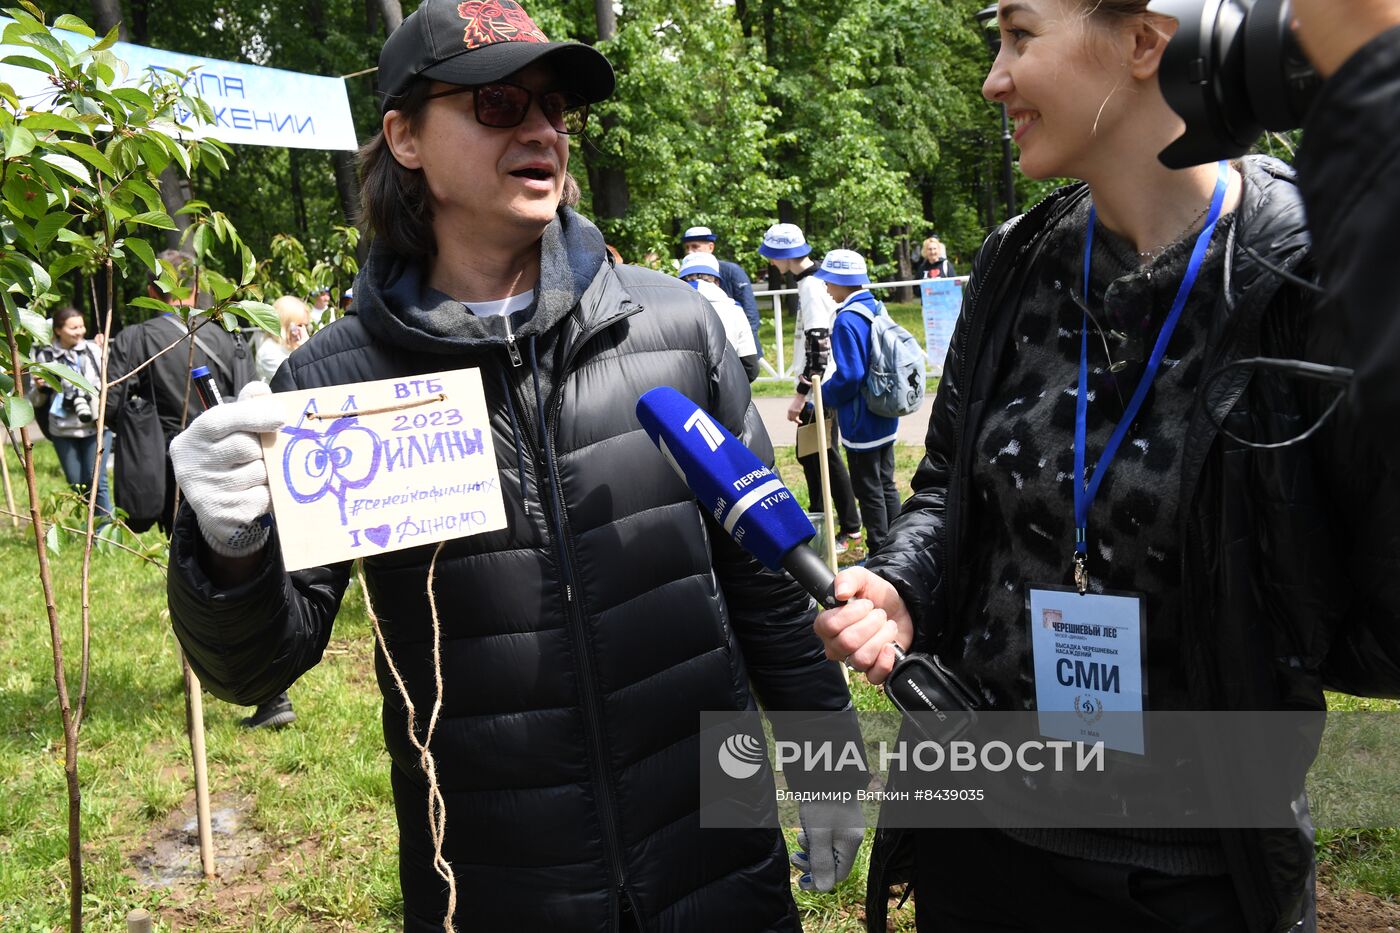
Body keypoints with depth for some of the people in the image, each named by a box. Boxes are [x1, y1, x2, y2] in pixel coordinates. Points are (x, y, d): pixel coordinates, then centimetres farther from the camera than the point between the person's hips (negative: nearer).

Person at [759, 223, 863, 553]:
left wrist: (800, 393, -22)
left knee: (826, 457, 0)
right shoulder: (814, 280, 10)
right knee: (809, 455, 17)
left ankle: (850, 529, 10)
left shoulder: (811, 288, -19)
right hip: (819, 386, 10)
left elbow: (818, 346, -24)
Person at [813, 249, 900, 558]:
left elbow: (849, 375, -26)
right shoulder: (877, 309, 6)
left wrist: (821, 397, -10)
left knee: (868, 490, 3)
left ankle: (879, 555, 11)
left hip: (861, 422, -9)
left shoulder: (847, 320, -21)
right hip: (885, 417, 9)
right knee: (886, 485, 17)